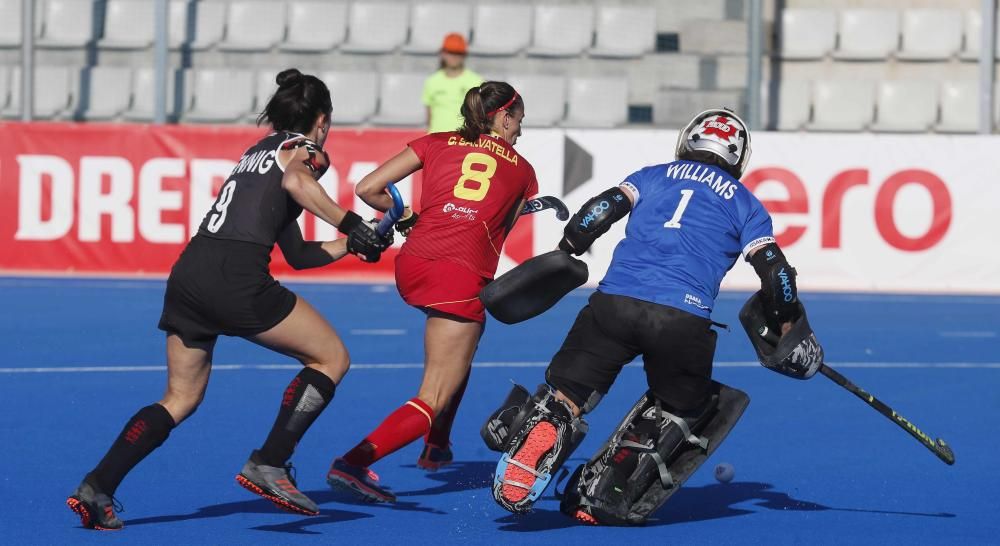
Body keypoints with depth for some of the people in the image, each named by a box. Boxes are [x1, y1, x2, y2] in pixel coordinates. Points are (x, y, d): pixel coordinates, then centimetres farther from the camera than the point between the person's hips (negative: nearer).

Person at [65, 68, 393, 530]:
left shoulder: (260, 150, 32)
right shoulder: (302, 147, 9)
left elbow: (297, 254, 35)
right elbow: (295, 180, -18)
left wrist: (351, 244, 35)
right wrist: (349, 224, -14)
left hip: (188, 270, 8)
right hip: (235, 278, -8)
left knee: (181, 397, 17)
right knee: (331, 357, 6)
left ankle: (97, 487, 3)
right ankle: (268, 466, -4)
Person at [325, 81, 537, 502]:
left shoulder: (437, 144, 15)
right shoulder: (522, 171, 14)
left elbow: (368, 188, 7)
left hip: (411, 265, 5)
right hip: (463, 278, -5)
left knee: (463, 345, 35)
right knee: (432, 402, -4)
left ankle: (437, 447, 38)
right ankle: (354, 462, -24)